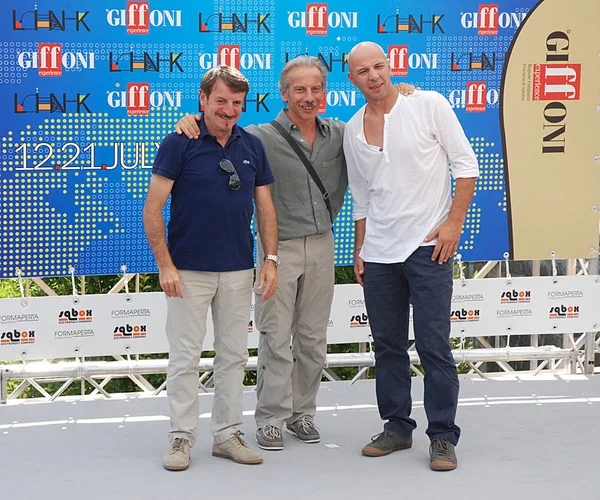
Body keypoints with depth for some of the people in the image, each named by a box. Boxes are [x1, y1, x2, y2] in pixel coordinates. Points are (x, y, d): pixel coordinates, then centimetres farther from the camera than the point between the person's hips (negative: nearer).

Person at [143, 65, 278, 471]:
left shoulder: (253, 146, 6)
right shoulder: (179, 144, -7)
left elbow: (266, 208, 11)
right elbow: (153, 209, -8)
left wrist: (271, 260, 1)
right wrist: (165, 265, -13)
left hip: (239, 270, 4)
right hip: (188, 270, -4)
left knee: (234, 355, 9)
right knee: (185, 357, 0)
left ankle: (228, 434, 18)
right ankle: (182, 437, 8)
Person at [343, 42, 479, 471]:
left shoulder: (429, 105, -4)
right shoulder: (353, 129, 9)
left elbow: (466, 165, -4)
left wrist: (453, 222, -11)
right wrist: (360, 250, 15)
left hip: (428, 246, -5)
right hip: (379, 253, 5)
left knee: (434, 345, -6)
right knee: (388, 344, 10)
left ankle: (443, 436, 1)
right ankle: (397, 427, 21)